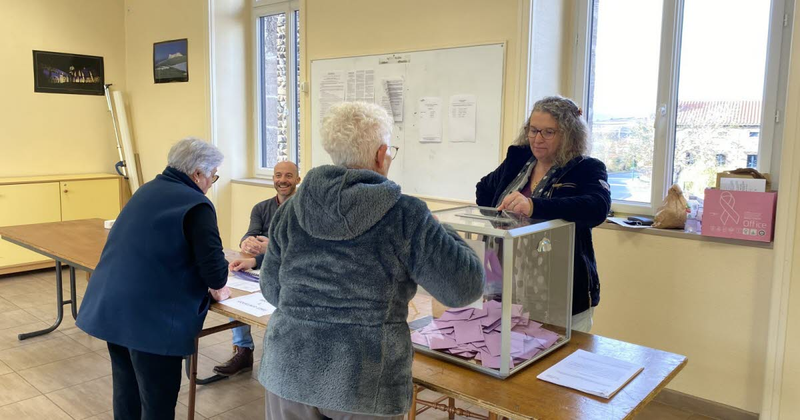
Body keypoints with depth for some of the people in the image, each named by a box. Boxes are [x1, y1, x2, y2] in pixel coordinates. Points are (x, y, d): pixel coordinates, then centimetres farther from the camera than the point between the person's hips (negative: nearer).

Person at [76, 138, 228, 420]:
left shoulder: (147, 190, 14)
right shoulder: (196, 205, -12)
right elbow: (215, 275, -17)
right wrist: (219, 278, 5)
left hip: (110, 307, 8)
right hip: (151, 317, -8)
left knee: (126, 393, 21)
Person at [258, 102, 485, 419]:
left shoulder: (291, 209, -1)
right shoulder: (405, 216, -13)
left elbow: (272, 290, 6)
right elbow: (465, 288, -12)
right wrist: (445, 235, 6)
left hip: (288, 373, 4)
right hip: (364, 385, -3)